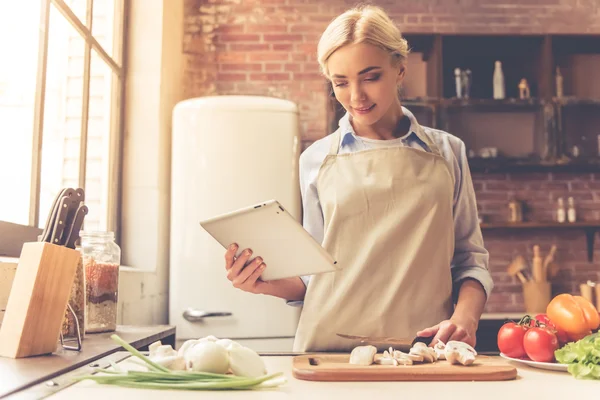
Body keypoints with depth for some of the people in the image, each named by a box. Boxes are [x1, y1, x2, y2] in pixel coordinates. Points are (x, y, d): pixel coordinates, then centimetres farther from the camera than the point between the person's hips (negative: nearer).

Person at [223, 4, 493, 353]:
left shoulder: (447, 152, 9)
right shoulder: (317, 159, 8)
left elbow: (471, 259, 13)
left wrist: (464, 317, -5)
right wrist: (268, 283, -4)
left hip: (425, 350, 0)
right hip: (331, 348, 1)